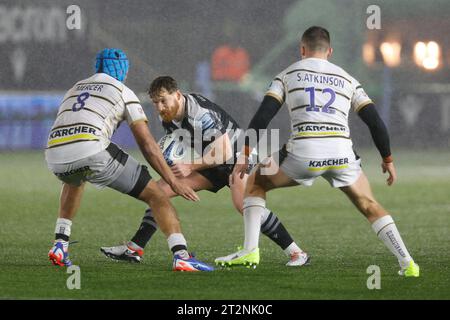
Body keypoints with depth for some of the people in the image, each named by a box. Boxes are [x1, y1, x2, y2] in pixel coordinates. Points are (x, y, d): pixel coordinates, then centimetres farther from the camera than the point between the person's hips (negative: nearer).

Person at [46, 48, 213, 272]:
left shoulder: (75, 89, 34)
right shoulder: (122, 92, 18)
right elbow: (146, 142, 11)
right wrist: (173, 181, 12)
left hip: (55, 155, 5)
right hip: (91, 151, -5)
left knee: (74, 181, 43)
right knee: (155, 194, 6)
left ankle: (60, 245, 31)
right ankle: (181, 256, -11)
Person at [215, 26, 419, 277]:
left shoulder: (288, 74, 17)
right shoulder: (347, 79, 22)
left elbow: (263, 116, 5)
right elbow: (375, 122, 17)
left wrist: (246, 155, 6)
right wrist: (388, 160, 27)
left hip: (304, 151, -2)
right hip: (341, 153, 2)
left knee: (257, 183, 23)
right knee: (370, 207, 20)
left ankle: (250, 250, 9)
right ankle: (407, 263, 8)